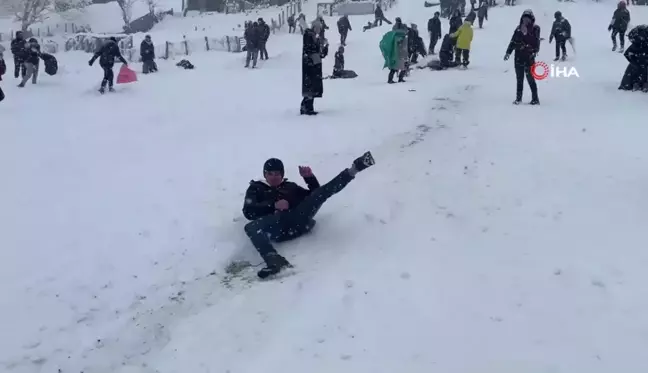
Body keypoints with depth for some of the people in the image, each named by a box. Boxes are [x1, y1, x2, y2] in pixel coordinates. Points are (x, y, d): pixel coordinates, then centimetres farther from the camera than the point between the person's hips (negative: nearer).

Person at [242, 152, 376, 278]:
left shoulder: (290, 186, 33)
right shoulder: (256, 189, 26)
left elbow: (314, 196, 26)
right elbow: (248, 212, 7)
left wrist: (309, 178, 11)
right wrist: (273, 205, -8)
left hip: (300, 219, 3)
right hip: (278, 225, -2)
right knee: (251, 227, -35)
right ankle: (275, 261, -57)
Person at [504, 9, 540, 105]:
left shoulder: (535, 29, -1)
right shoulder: (518, 29, 9)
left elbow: (536, 42, -11)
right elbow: (513, 41, 11)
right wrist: (508, 52, 2)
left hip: (529, 57, -4)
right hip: (518, 57, 4)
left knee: (530, 78, -4)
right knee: (519, 79, 8)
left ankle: (535, 99, 2)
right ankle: (518, 98, 14)